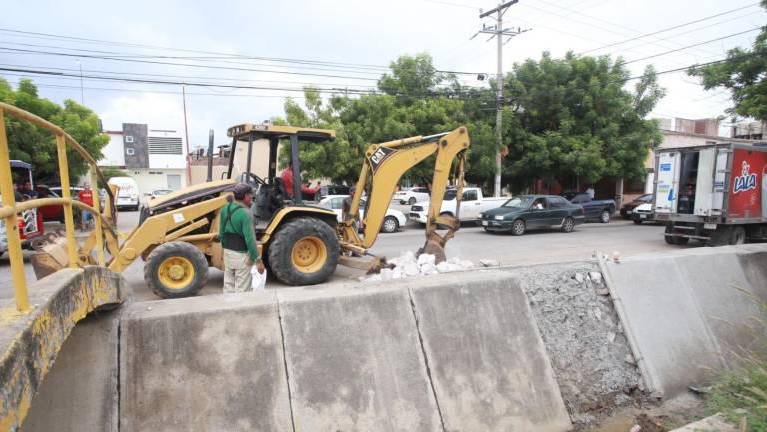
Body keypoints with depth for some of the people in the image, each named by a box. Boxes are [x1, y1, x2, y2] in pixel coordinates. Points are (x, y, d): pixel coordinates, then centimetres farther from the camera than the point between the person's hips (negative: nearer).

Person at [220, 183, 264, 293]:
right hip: (241, 255, -8)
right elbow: (250, 239, -23)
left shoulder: (225, 209, 3)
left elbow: (221, 233, 11)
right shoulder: (245, 213, -21)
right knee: (242, 290, 2)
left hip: (228, 253, 8)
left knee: (228, 286, 16)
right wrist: (258, 260, -18)